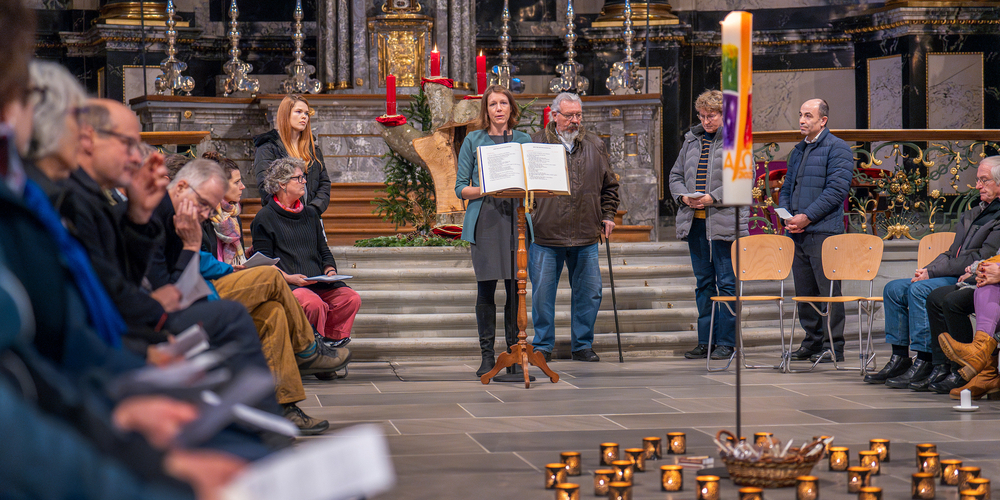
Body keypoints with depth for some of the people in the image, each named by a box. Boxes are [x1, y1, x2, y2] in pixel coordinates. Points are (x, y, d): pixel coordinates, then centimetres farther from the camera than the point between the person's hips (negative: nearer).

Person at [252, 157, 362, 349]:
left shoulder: (310, 216, 23)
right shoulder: (265, 218, 4)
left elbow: (324, 252, 27)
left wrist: (329, 270, 4)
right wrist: (288, 277, -17)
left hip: (319, 283, 6)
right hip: (288, 284, -6)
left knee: (352, 298, -21)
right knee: (314, 304, -36)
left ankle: (331, 338, -7)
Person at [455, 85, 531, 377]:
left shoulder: (524, 140, 13)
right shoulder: (474, 140, 7)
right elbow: (461, 188, 4)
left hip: (516, 219, 1)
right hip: (484, 220, -1)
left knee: (516, 286, -2)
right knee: (486, 287, -3)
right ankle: (487, 355, 3)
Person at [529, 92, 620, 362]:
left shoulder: (595, 145, 12)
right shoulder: (535, 143, 2)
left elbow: (609, 185, 20)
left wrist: (607, 215, 10)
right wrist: (526, 216, -3)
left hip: (586, 235, 3)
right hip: (545, 234, -3)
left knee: (589, 292, 4)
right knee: (543, 292, 1)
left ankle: (583, 345, 16)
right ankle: (542, 345, 12)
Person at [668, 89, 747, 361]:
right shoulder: (691, 140, 16)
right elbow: (675, 175, 20)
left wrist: (713, 197, -16)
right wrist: (683, 196, -1)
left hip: (724, 221, -6)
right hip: (694, 221, 6)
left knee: (727, 282, -4)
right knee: (703, 282, 10)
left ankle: (726, 342, 1)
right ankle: (705, 341, 15)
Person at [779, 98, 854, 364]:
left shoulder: (837, 148, -4)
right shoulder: (798, 151, 20)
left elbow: (836, 189, -13)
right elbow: (787, 187, 23)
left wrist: (807, 217, -16)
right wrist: (786, 215, 3)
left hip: (823, 230, -8)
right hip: (797, 232, 8)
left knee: (828, 289, -5)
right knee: (804, 291, 10)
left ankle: (833, 346, -1)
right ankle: (812, 342, 18)